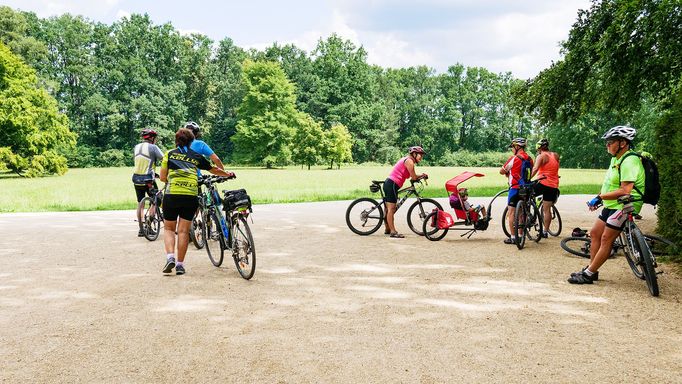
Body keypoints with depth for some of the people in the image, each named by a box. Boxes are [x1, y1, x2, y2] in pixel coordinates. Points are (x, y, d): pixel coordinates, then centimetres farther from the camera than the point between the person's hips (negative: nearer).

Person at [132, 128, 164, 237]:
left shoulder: (136, 147, 12)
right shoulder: (153, 147, -8)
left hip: (137, 178, 6)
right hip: (148, 179, -6)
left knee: (140, 203, 12)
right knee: (155, 201, 8)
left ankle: (141, 229, 15)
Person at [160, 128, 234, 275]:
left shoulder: (169, 154, 10)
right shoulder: (196, 157, 15)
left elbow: (162, 177, 8)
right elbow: (214, 170, 27)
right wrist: (228, 174, 44)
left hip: (172, 195, -1)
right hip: (191, 196, 1)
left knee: (169, 228, 13)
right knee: (184, 230, 8)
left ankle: (170, 257, -7)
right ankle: (180, 264, 8)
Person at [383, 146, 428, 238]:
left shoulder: (405, 160, 20)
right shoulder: (409, 161, -10)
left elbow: (412, 177, 17)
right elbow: (414, 177, -12)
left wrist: (420, 176, 6)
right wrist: (422, 176, 6)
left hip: (388, 183, 11)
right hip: (392, 185, -11)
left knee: (388, 209, 17)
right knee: (391, 208, -9)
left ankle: (388, 229, 27)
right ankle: (393, 232, -9)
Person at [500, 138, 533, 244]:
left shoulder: (514, 158, -13)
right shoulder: (529, 159, 7)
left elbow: (502, 171, -7)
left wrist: (507, 173, 15)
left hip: (515, 188, -7)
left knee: (511, 213, 0)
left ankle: (513, 237, -2)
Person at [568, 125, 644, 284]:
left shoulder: (629, 161, -20)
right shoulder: (616, 158, 12)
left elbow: (625, 190, -27)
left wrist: (600, 197, -22)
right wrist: (599, 198, 6)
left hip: (624, 206, -10)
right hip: (612, 205, 10)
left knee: (606, 239, -8)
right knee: (595, 233, 11)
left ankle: (589, 274, -4)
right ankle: (591, 269, 19)